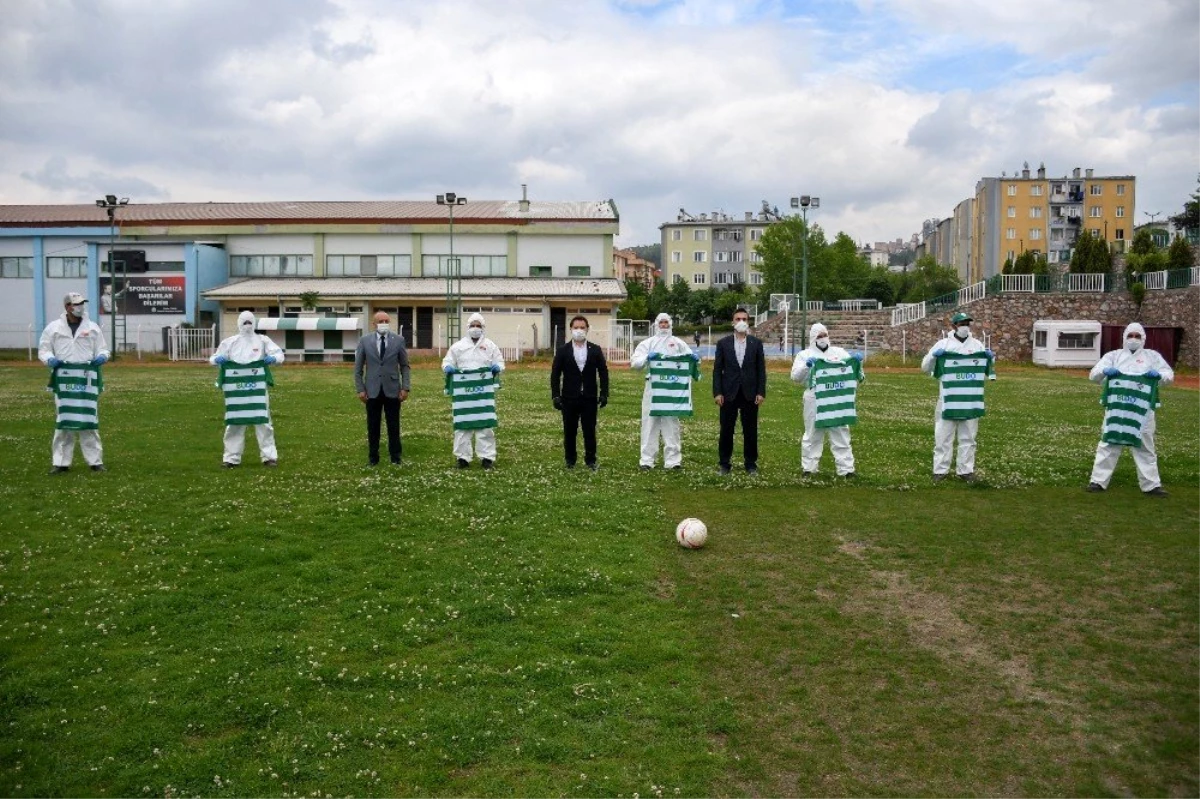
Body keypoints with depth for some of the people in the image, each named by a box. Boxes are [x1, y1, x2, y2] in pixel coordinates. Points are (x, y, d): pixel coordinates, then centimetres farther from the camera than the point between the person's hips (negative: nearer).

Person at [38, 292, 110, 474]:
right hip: (64, 378, -1)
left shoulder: (92, 327, 8)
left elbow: (102, 349, 14)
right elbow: (43, 350, 9)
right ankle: (60, 462, 10)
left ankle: (95, 461, 7)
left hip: (86, 379, 1)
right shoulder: (54, 327, 5)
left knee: (89, 419, 2)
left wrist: (102, 356, -10)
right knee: (63, 420, 3)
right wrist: (50, 359, -13)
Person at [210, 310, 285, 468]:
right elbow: (214, 358, 8)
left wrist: (273, 358, -23)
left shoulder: (262, 340, 4)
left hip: (257, 387, -1)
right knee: (234, 422, 7)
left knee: (262, 421, 0)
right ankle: (231, 457, 15)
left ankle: (269, 456, 7)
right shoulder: (230, 342, 7)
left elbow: (279, 353, -1)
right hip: (236, 388, 1)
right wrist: (217, 359, -16)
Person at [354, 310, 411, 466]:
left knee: (394, 426, 6)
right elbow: (358, 367, 4)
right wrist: (360, 389, -2)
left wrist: (405, 387, -5)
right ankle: (373, 457, 16)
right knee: (373, 426, 6)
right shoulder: (365, 341, 1)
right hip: (372, 390, 0)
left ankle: (395, 457, 16)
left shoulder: (398, 340, 1)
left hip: (392, 390, 0)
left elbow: (405, 366, 3)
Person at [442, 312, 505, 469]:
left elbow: (500, 362, 12)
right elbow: (447, 361, 11)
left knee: (486, 424, -3)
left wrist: (497, 367, -11)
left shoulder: (490, 346, 10)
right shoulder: (458, 346, 8)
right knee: (462, 424, 2)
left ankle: (487, 457, 3)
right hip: (463, 391, 0)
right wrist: (448, 368, -12)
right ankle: (463, 456, 10)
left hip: (484, 391, 0)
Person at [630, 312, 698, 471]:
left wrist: (695, 358, -14)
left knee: (672, 424, 5)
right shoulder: (648, 343, 8)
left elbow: (690, 358, 8)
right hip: (653, 389, -1)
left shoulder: (678, 343, 11)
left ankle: (673, 460, 8)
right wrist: (647, 357, -17)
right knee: (650, 424, 1)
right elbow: (634, 362, 1)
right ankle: (647, 459, 4)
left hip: (673, 389, 1)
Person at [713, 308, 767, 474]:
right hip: (729, 393, 0)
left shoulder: (756, 343, 4)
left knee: (750, 431, 6)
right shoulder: (723, 343, 3)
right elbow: (717, 369, 1)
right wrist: (717, 393, -6)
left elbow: (761, 369, 4)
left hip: (750, 394, 0)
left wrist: (761, 392, -3)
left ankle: (750, 463, 16)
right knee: (726, 430, 4)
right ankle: (723, 463, 14)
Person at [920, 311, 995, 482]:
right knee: (943, 437, 1)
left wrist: (991, 358, -1)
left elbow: (987, 369, 19)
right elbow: (925, 367, 0)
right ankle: (940, 470, 8)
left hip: (970, 401, 3)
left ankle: (965, 470, 16)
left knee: (968, 438, 9)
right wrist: (933, 355, -18)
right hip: (948, 400, -3)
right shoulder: (943, 344, 0)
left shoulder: (977, 344, 9)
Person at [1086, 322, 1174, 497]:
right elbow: (1093, 375, 5)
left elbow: (1169, 375, 9)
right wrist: (1104, 371, -17)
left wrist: (1159, 375, -14)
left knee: (1145, 447, 8)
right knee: (1108, 444, 3)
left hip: (1142, 410, 0)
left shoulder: (1152, 356, 12)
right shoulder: (1113, 355, 12)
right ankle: (1099, 481, 8)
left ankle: (1151, 485, 15)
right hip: (1116, 408, 0)